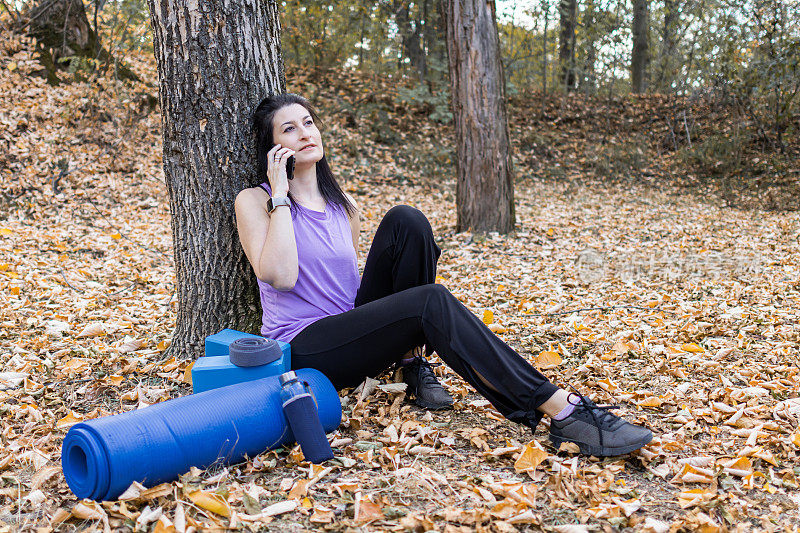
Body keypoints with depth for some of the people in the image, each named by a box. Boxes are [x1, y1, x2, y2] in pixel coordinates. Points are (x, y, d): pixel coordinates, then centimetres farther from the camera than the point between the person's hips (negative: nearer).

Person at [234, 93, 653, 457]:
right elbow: (280, 276, -19)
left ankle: (411, 360, -11)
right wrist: (280, 195, -12)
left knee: (405, 221, -17)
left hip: (353, 331, 6)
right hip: (303, 351, -5)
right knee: (432, 302, -30)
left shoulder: (342, 206, 15)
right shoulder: (254, 201, -2)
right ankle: (563, 412, -35)